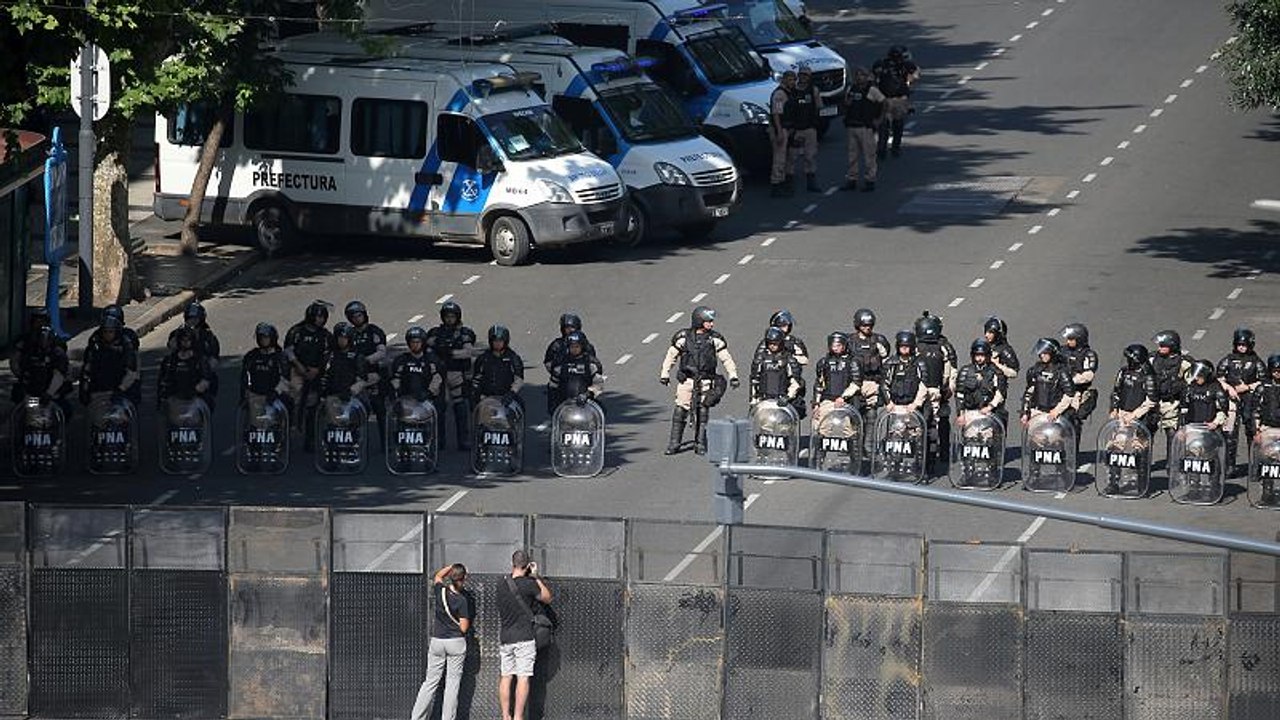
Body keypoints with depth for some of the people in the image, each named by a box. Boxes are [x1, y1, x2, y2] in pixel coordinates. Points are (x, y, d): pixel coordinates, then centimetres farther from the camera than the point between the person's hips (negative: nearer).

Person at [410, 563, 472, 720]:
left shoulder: (440, 591, -2)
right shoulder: (461, 600, -14)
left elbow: (437, 576, 23)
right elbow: (464, 627, -11)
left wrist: (452, 566, 21)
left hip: (437, 641, 4)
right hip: (456, 643, -4)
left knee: (431, 682, 10)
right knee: (452, 683, 2)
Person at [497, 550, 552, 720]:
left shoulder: (502, 585, 5)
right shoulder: (528, 584, -11)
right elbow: (547, 598, 3)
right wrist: (536, 577, 9)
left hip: (505, 637, 5)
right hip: (524, 636, -5)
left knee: (505, 678, 9)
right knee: (523, 678, -5)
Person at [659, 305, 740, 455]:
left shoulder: (714, 339, 2)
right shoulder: (684, 337, 0)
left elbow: (726, 358, 3)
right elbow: (671, 356, 9)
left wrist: (733, 376, -4)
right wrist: (664, 374, 7)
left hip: (705, 381, 1)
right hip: (686, 379, -1)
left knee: (703, 412, 2)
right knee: (680, 411, -4)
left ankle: (700, 443, 11)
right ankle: (674, 443, 4)